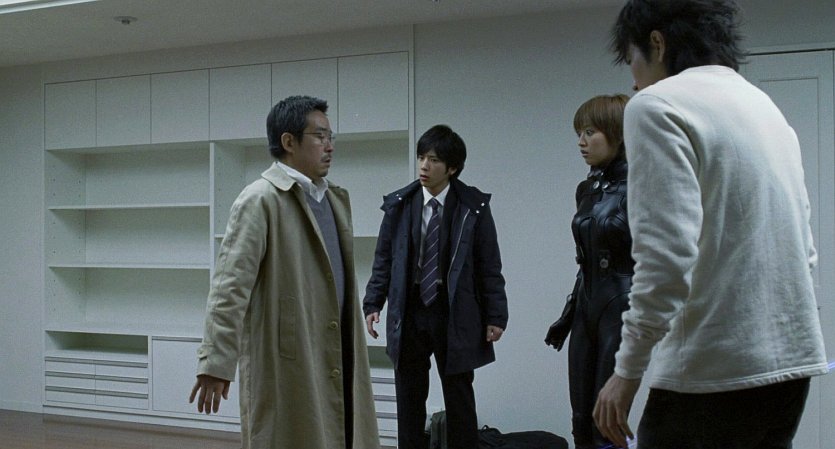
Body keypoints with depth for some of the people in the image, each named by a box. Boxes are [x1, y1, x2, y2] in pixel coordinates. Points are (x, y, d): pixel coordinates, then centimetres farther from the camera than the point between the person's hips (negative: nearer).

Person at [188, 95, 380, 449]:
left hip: (335, 361, 7)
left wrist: (352, 350, 17)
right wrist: (216, 363, -19)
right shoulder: (261, 200, -10)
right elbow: (230, 286, -16)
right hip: (285, 365, -7)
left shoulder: (335, 199, 14)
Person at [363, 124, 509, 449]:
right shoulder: (399, 204, 3)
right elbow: (383, 260, 7)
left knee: (459, 402, 6)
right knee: (409, 401, 9)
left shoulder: (474, 206, -5)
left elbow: (489, 265, -3)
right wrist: (373, 304, -1)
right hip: (409, 312, 2)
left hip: (455, 315, -2)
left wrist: (495, 316, -6)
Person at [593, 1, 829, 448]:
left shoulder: (658, 105, -8)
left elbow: (666, 257, -19)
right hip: (794, 363, 9)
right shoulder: (767, 107, 18)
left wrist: (628, 370, -13)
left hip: (715, 374, -8)